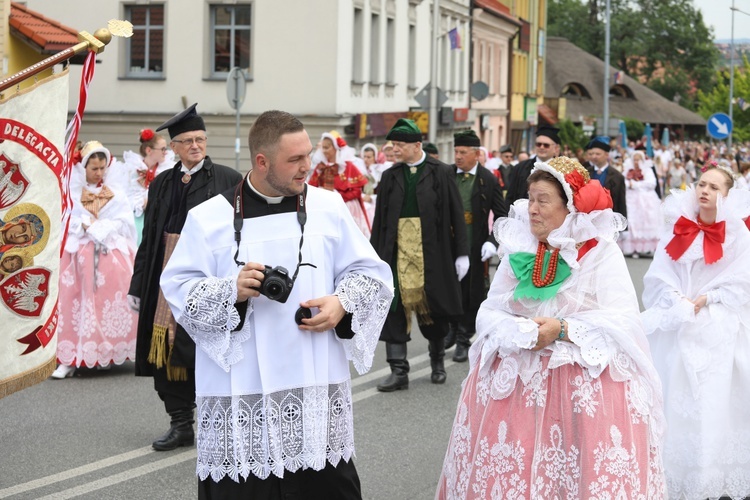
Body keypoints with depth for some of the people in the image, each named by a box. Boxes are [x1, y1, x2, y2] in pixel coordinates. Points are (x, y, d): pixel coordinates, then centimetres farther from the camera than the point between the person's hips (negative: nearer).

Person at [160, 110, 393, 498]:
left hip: (318, 388, 2)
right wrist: (231, 291, -18)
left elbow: (370, 273, 10)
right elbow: (179, 288, -1)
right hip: (240, 393, -2)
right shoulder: (210, 218, 1)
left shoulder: (329, 207, 7)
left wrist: (342, 303, -9)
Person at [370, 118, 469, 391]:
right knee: (396, 308, -3)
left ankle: (437, 359, 30)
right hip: (398, 251, 3)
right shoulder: (390, 176, 9)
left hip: (432, 253, -2)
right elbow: (380, 220, 11)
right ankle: (398, 370, 3)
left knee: (434, 309, 7)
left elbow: (456, 215, -1)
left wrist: (461, 253, -4)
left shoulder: (441, 173, -1)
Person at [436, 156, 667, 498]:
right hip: (515, 378, 4)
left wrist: (564, 330, -21)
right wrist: (519, 332, -16)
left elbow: (624, 321, -12)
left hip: (587, 385, -3)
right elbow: (488, 313, 4)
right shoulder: (518, 249, 8)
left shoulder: (602, 251, -5)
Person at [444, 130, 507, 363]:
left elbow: (501, 215, 0)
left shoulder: (489, 180, -3)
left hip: (474, 246, -2)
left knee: (471, 293, 4)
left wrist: (493, 241, -12)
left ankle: (463, 340, 15)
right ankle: (452, 329, 31)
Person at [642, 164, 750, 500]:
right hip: (676, 327, 3)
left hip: (718, 330, -3)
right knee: (673, 396, 2)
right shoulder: (679, 228, 7)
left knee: (713, 398, -4)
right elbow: (658, 275, 2)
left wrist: (704, 300, -15)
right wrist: (679, 302, -14)